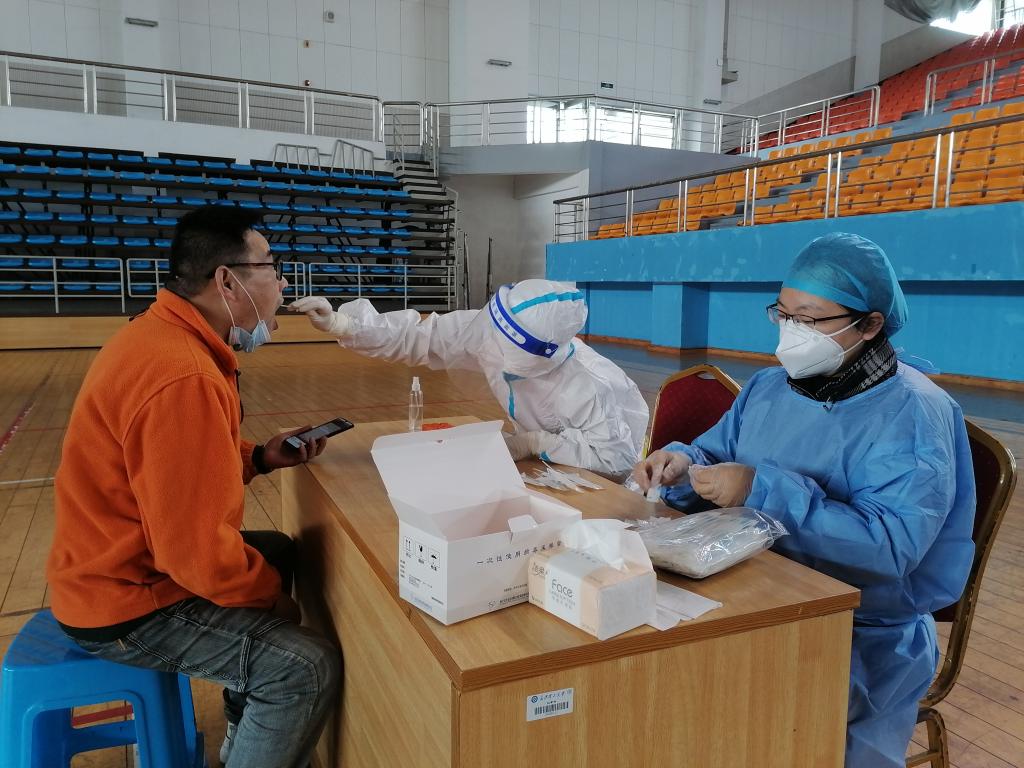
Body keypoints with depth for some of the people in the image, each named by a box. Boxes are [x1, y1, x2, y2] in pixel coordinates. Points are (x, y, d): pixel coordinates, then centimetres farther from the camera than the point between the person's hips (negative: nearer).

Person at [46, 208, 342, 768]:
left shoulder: (164, 336, 2)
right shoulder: (183, 378, -31)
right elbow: (197, 552, -29)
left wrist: (259, 458, 0)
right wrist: (270, 594, -12)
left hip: (121, 564, 10)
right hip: (127, 604, -10)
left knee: (277, 550, 24)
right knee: (310, 667, -16)